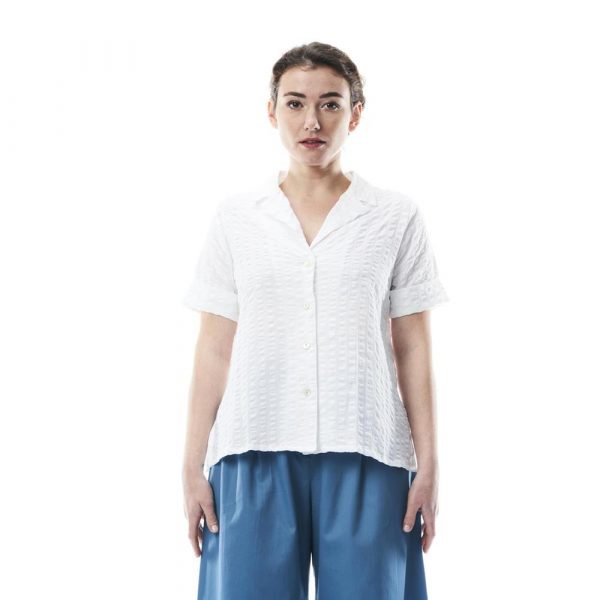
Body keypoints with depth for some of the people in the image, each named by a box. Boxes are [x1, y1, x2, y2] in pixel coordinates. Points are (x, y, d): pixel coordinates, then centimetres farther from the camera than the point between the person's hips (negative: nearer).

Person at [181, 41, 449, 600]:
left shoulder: (396, 217, 5)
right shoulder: (235, 217, 8)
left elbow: (413, 349, 5)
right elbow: (214, 350, 6)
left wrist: (428, 466, 1)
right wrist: (192, 466, 3)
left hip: (363, 457, 0)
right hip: (255, 453, 1)